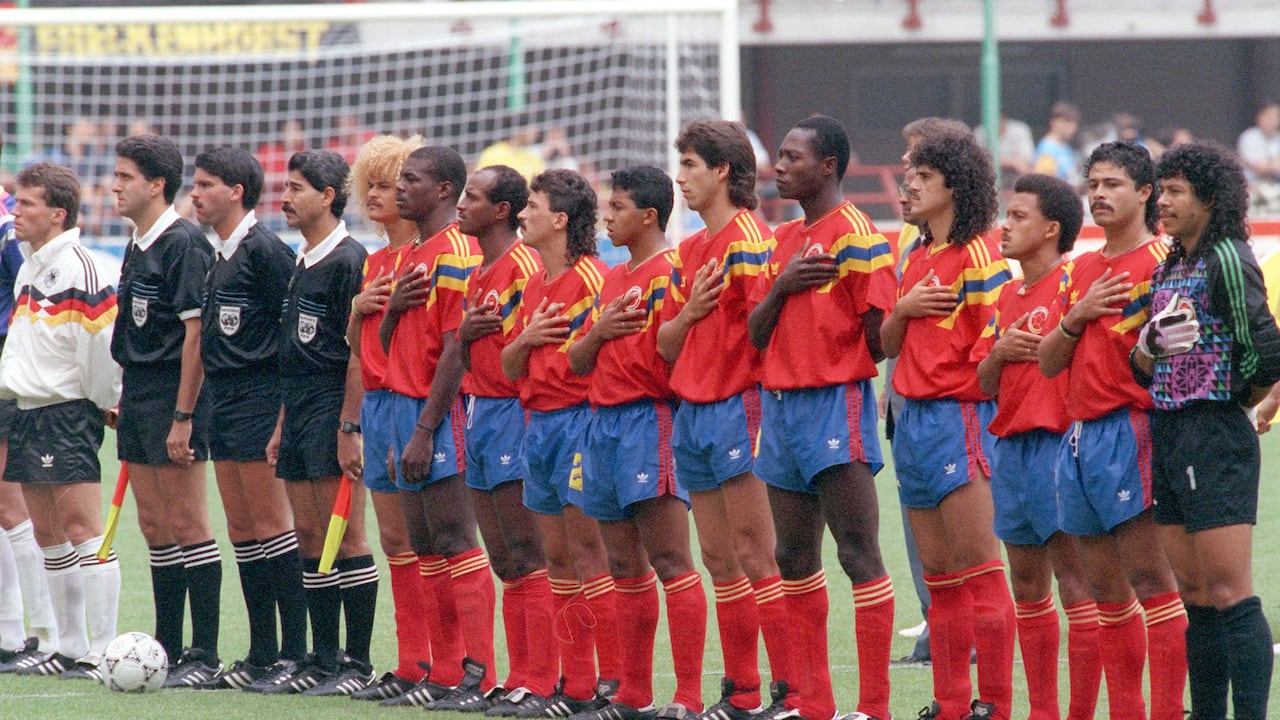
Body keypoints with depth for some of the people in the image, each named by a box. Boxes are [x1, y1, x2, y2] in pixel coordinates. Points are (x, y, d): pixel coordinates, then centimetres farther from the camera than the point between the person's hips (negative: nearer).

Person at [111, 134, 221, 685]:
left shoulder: (184, 244, -13)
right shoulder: (138, 247, 14)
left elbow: (195, 332, -17)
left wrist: (182, 417, -20)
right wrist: (128, 398, 16)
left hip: (172, 397, -9)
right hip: (137, 397, 9)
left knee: (186, 524, -7)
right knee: (154, 526, 12)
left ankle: (205, 655, -4)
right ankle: (167, 649, 18)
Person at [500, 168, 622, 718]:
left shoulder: (591, 279, -10)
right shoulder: (535, 286, 16)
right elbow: (510, 368, 18)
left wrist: (596, 430, -20)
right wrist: (524, 340, -2)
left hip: (580, 420, -9)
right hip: (538, 422, 9)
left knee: (589, 557, -9)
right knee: (559, 561, 9)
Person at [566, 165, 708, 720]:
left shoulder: (670, 273, -7)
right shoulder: (613, 280, 20)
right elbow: (578, 361, 18)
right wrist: (599, 331, 1)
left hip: (650, 419, -9)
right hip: (603, 421, 9)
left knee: (669, 560, -11)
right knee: (625, 566, 12)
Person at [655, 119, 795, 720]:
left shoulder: (747, 237, -10)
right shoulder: (687, 253, 17)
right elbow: (666, 345, 17)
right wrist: (688, 313, -2)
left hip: (739, 405, -9)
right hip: (693, 410, 9)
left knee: (756, 558, -9)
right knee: (719, 558, 10)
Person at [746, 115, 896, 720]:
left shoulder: (856, 234, -9)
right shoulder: (784, 240, 16)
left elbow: (881, 334, -14)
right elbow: (756, 334, 12)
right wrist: (780, 286, -3)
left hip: (836, 403, -9)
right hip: (780, 403, 9)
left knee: (859, 556, -8)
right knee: (795, 560, 11)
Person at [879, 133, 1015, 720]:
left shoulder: (977, 255, -9)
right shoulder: (917, 259, 17)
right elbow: (887, 345, 17)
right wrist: (904, 309, -1)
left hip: (959, 413, -9)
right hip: (912, 418, 9)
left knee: (978, 567, -9)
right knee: (939, 577, 10)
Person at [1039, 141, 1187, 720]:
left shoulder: (1159, 262, -4)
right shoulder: (1080, 270, 18)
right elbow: (1049, 363, 14)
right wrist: (1078, 315, -1)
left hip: (1131, 429, -8)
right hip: (1080, 434, 8)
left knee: (1148, 579, -11)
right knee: (1105, 591, 9)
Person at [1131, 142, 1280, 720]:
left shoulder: (1227, 259, -9)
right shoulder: (1167, 269, 16)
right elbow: (1144, 367, 16)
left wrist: (1233, 401, 2)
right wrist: (1149, 344, -7)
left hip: (1215, 437, -8)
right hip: (1168, 434, 8)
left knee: (1229, 595, -11)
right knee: (1195, 599, 9)